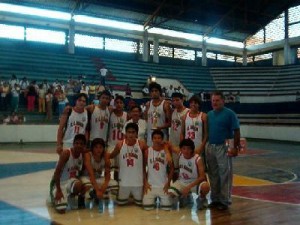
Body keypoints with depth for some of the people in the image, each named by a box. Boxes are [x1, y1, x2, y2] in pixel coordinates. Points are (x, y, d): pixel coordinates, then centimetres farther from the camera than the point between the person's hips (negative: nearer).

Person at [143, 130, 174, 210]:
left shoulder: (166, 151, -4)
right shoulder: (147, 151, -4)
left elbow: (171, 168, 2)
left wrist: (168, 183, -5)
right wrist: (145, 183, -3)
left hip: (163, 185, 0)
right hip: (150, 185, 0)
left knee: (167, 207, -6)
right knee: (147, 207, -9)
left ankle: (160, 200, 25)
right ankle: (154, 199, 23)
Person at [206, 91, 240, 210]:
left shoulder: (230, 114, -5)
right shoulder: (209, 114, 11)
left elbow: (236, 131, -7)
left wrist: (235, 147, -11)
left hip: (223, 147, -6)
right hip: (210, 147, 6)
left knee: (225, 175, -3)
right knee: (213, 174, 12)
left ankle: (225, 201, 7)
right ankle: (215, 199, 23)